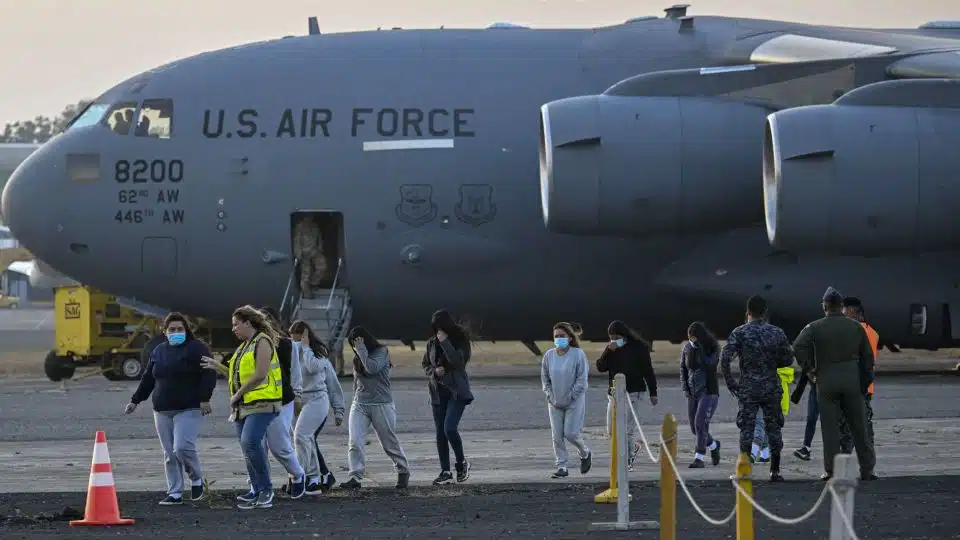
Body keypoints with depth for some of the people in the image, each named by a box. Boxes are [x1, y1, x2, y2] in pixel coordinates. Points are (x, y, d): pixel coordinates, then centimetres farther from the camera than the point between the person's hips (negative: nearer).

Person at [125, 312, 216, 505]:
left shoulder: (196, 348, -2)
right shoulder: (159, 351, 16)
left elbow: (209, 374, -8)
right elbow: (148, 379, 23)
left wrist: (204, 399, -17)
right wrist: (135, 400, 22)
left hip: (189, 409, -6)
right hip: (163, 411, 6)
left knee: (183, 447, -18)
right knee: (169, 454, 4)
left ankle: (197, 480, 7)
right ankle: (174, 493, 9)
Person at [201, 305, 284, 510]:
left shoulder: (262, 342, -7)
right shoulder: (244, 346, 21)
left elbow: (260, 374, -17)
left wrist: (237, 394, -14)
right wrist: (217, 366, 18)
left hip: (262, 403, -10)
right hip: (244, 406, 10)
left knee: (250, 443, -24)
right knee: (249, 448, 7)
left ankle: (266, 488, -17)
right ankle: (257, 493, 12)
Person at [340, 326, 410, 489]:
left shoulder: (382, 352, -6)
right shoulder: (357, 358, 11)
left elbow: (371, 368, -24)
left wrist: (361, 350, -16)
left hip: (381, 404, -5)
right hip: (359, 405, 5)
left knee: (390, 442, 8)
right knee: (355, 442, -14)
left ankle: (403, 472, 28)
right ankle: (355, 477, -16)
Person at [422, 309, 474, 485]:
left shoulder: (461, 340, -6)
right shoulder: (432, 342, 8)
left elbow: (458, 361, -20)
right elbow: (425, 365, 15)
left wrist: (445, 342, -20)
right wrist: (434, 371, -6)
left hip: (456, 391, -5)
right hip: (438, 391, 5)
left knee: (449, 428, -19)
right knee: (440, 434, 3)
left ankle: (462, 463, 3)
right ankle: (445, 472, 9)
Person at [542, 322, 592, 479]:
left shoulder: (578, 354, -11)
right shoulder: (549, 355, 1)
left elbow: (582, 379, -11)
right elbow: (545, 378, 11)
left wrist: (570, 397, -14)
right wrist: (551, 396, -1)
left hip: (574, 401, -4)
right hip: (555, 402, 4)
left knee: (571, 433, -9)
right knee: (557, 435, 0)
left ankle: (585, 454, 20)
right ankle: (561, 466, 7)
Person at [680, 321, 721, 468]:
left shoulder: (713, 347, -8)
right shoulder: (687, 348, 4)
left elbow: (708, 364, -23)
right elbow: (683, 369, 12)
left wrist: (699, 348, -24)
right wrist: (685, 388, 2)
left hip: (709, 392, -5)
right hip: (693, 393, 5)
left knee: (701, 423, -19)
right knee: (694, 428, 7)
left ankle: (699, 458, -18)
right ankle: (713, 445, 34)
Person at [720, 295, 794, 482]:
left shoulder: (739, 333, -5)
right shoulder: (777, 333, 2)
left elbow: (724, 358, -13)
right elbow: (788, 360, 7)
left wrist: (730, 381, -2)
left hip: (748, 388, -2)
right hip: (772, 388, 2)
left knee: (746, 428, 3)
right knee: (773, 428, 8)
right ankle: (775, 471, 8)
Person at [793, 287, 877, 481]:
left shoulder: (815, 327, -1)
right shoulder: (856, 327, 7)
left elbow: (798, 346, -17)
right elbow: (867, 356, 8)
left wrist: (809, 369, -6)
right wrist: (865, 383, 12)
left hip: (826, 380, -2)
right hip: (852, 379, 2)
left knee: (830, 427, 2)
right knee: (858, 427, 8)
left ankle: (831, 470, 0)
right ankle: (866, 469, 9)